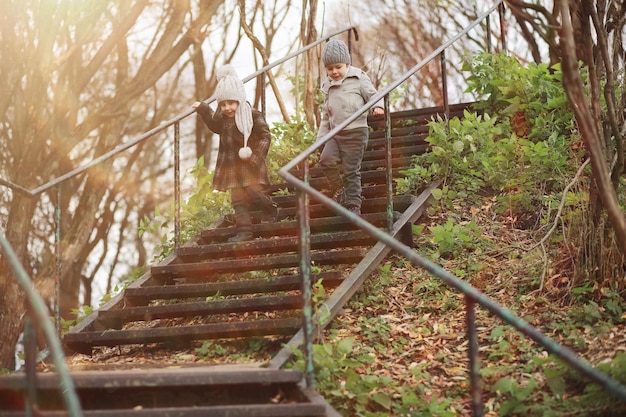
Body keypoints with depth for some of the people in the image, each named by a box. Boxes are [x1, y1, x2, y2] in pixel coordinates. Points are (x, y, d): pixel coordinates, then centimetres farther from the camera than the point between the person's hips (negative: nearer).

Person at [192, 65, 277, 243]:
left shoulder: (253, 115, -14)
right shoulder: (221, 118, 4)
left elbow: (265, 137, -13)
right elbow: (214, 126, 27)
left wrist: (255, 154, -23)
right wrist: (202, 108, 21)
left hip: (250, 164, -6)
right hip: (232, 165, 6)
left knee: (254, 192, -9)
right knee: (238, 199, 3)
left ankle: (271, 210, 21)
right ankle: (244, 230, 5)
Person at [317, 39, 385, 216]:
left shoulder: (358, 78, 0)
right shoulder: (328, 85, 15)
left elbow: (372, 95, 1)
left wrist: (377, 106, -22)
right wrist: (321, 135, 16)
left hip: (356, 131, -4)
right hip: (335, 133, 5)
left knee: (351, 169, -5)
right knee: (326, 159, -19)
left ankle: (353, 203, 3)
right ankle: (337, 189, 2)